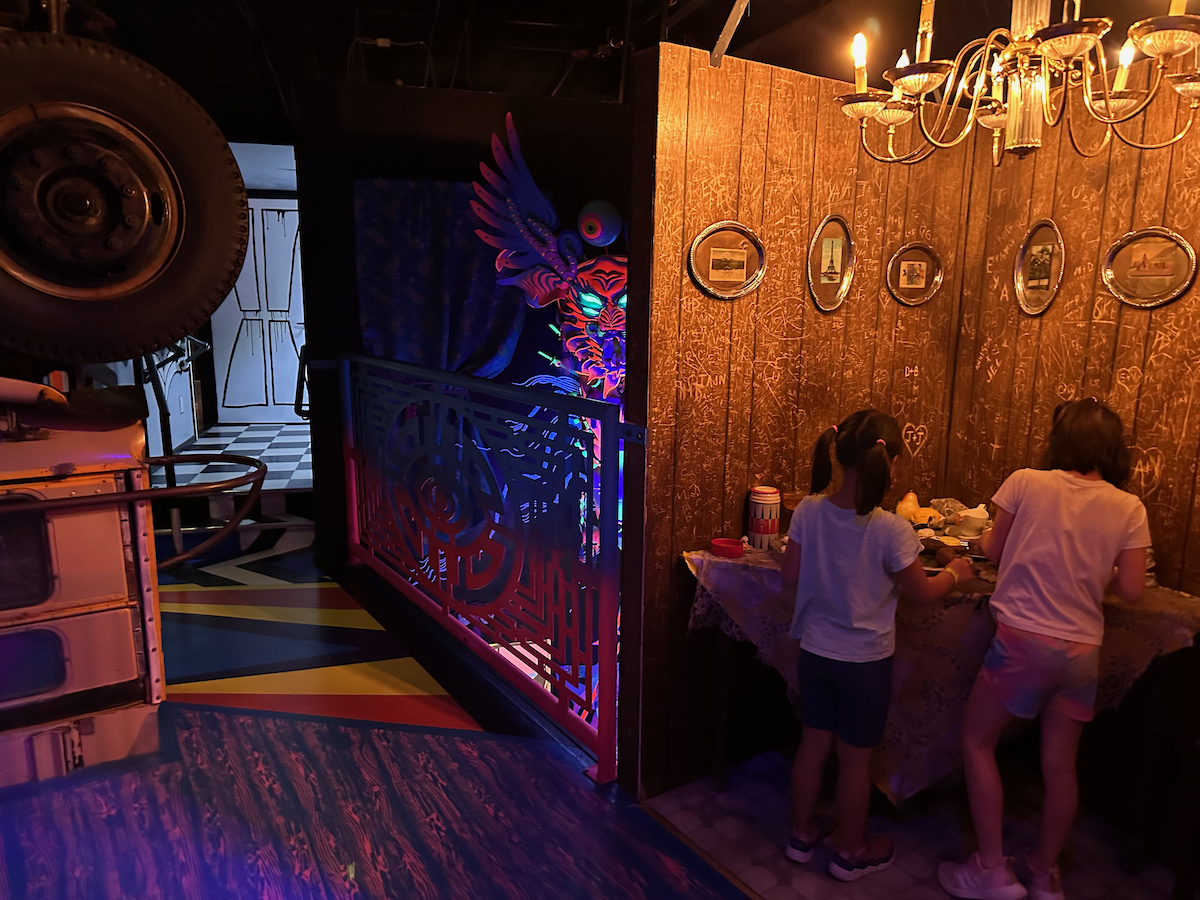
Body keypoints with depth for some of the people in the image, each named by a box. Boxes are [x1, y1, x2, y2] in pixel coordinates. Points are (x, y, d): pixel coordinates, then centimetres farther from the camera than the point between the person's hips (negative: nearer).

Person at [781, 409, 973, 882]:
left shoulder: (809, 510, -13)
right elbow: (921, 592, -9)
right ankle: (851, 851, 35)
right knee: (855, 759, 15)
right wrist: (954, 573, 10)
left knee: (813, 744, 20)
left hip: (814, 652, 4)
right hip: (865, 663, -4)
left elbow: (791, 577, -4)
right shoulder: (891, 530, -24)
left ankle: (803, 832, 39)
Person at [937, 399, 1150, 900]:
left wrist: (984, 538, 25)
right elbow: (1130, 590, 0)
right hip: (1082, 649, 4)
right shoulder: (1130, 509, -1)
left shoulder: (1027, 483, -7)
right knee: (1060, 765, 17)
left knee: (977, 743, 12)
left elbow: (993, 552, 3)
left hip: (1024, 637, -4)